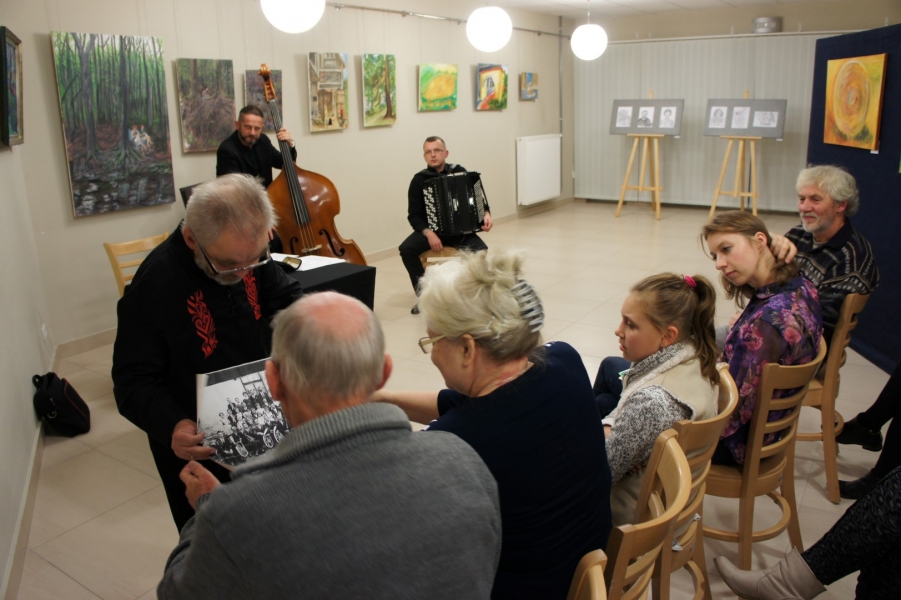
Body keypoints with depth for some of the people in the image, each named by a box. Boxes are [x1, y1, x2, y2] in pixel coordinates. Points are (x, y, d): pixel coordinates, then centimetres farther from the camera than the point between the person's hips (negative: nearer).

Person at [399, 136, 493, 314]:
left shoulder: (459, 172, 0)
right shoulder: (419, 180, -3)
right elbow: (414, 215, -5)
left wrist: (486, 213, -14)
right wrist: (428, 233, -23)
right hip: (431, 230, 0)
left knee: (480, 250, -29)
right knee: (406, 249, -26)